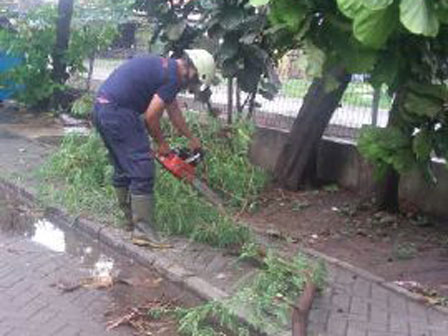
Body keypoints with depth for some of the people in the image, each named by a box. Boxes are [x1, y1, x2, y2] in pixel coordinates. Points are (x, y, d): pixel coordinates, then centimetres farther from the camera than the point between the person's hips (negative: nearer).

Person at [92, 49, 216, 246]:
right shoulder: (173, 77, -11)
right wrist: (162, 144, 5)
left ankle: (130, 220, 26)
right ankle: (144, 231, -4)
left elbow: (174, 112, 29)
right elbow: (151, 116, -11)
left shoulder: (166, 67, 19)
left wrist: (192, 139, 36)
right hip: (118, 112, -10)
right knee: (142, 170, -7)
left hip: (101, 109, 10)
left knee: (123, 169, 18)